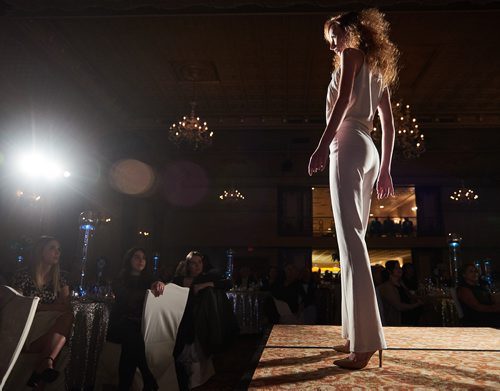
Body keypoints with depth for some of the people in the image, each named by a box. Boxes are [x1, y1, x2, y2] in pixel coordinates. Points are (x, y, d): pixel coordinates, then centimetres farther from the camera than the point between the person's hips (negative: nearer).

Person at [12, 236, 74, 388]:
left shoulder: (59, 278, 12)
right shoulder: (24, 276, 0)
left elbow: (66, 307, 2)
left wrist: (39, 306, -17)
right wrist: (51, 307, -11)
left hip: (50, 327, 3)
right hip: (28, 327, -3)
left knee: (68, 318, -29)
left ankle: (44, 363, -40)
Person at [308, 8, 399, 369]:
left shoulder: (351, 54, 6)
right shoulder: (379, 67, 28)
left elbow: (343, 100, -13)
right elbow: (389, 124, 23)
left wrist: (323, 145, -21)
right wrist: (385, 169, 22)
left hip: (349, 145, -9)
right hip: (369, 151, 9)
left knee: (351, 239, -17)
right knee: (354, 239, 6)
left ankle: (367, 340, -20)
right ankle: (356, 333, 8)